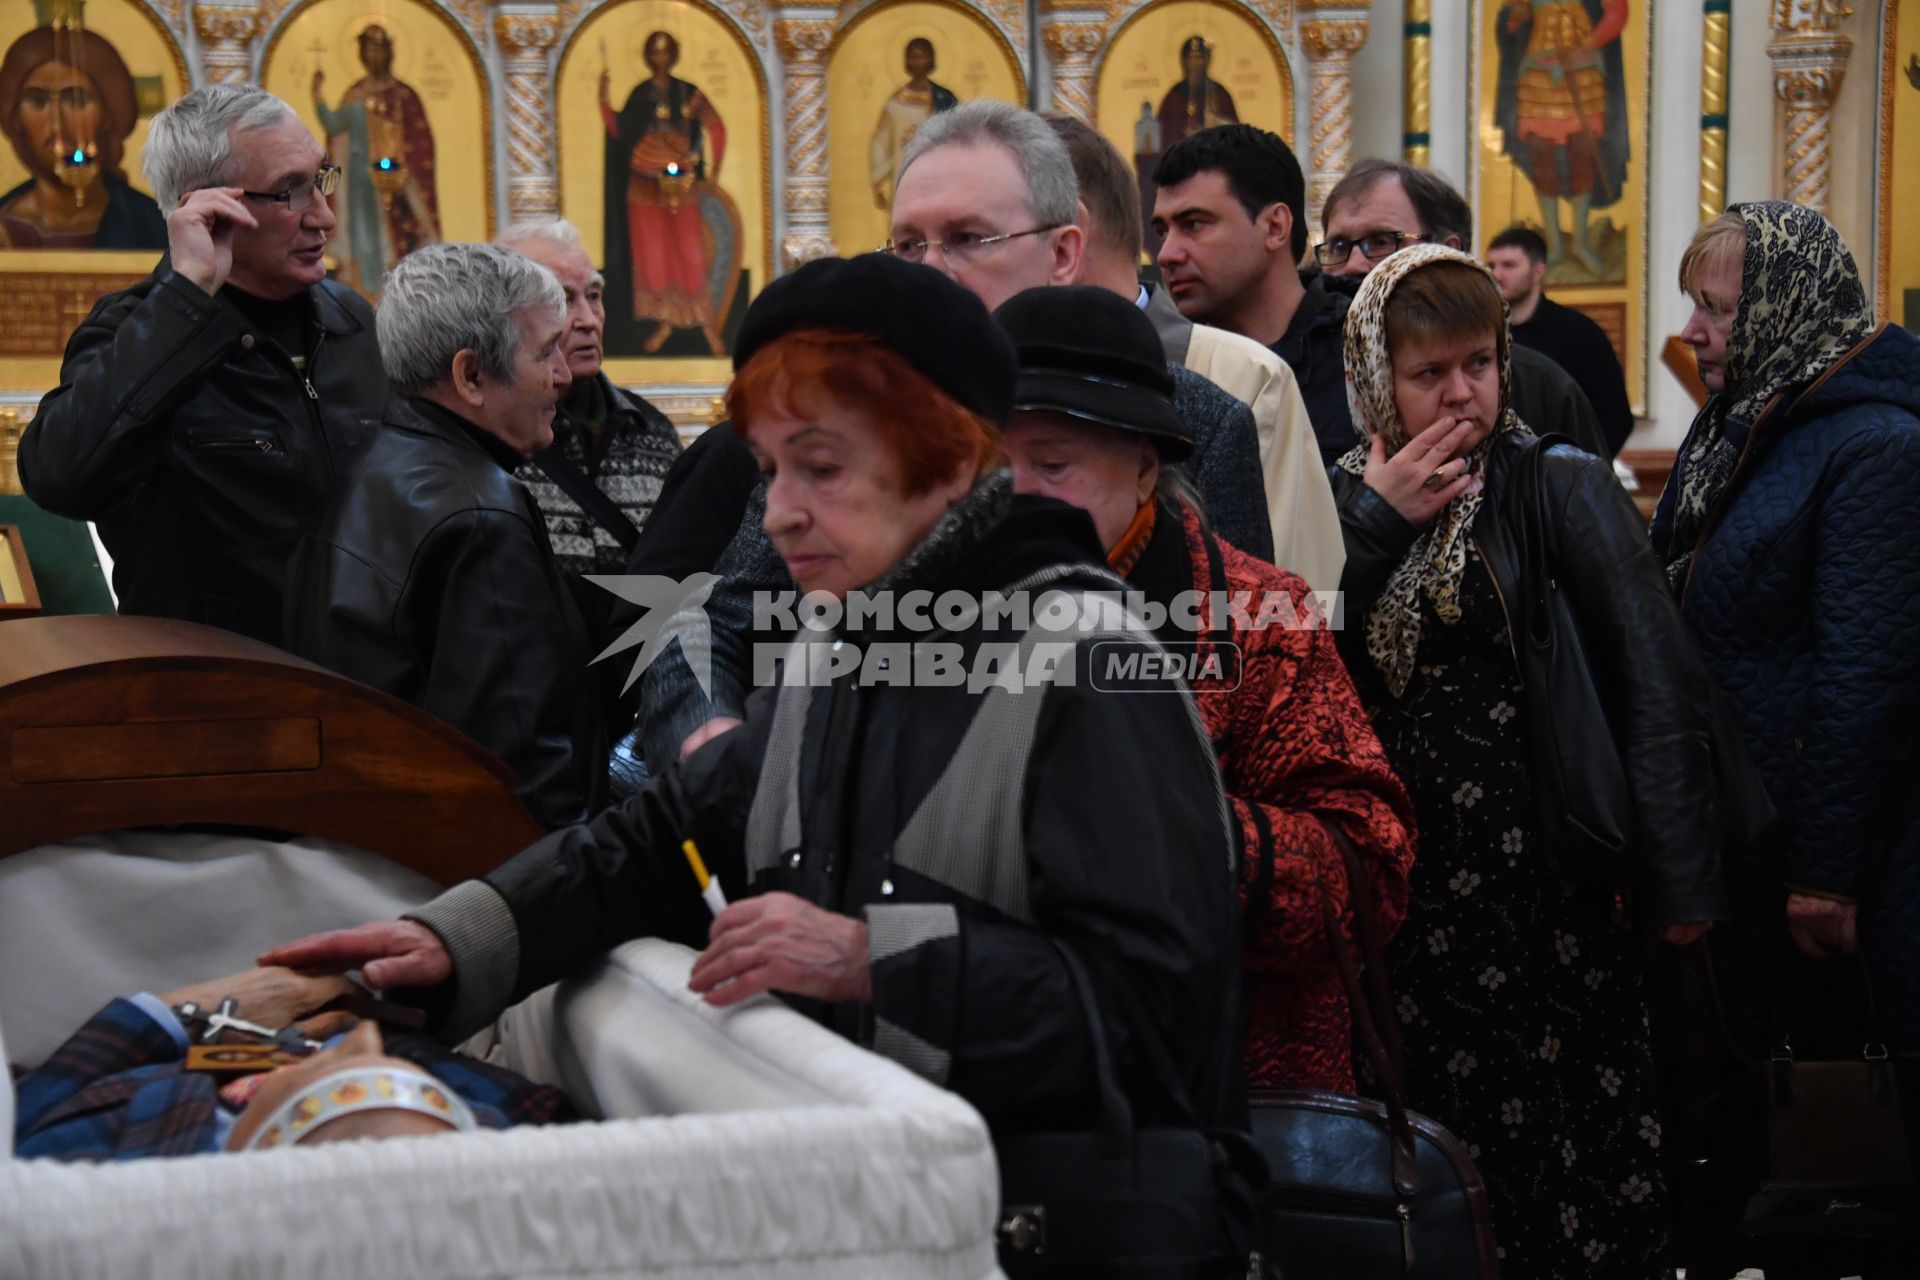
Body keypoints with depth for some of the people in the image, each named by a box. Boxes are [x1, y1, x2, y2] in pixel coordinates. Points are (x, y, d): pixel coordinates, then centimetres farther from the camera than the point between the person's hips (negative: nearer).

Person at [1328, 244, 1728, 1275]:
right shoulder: (1348, 501, 8)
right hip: (1401, 875, 4)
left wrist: (1677, 879, -13)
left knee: (1562, 1134, 0)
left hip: (1542, 870, -3)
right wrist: (1374, 524, -10)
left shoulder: (1559, 484, -5)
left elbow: (1656, 685, -10)